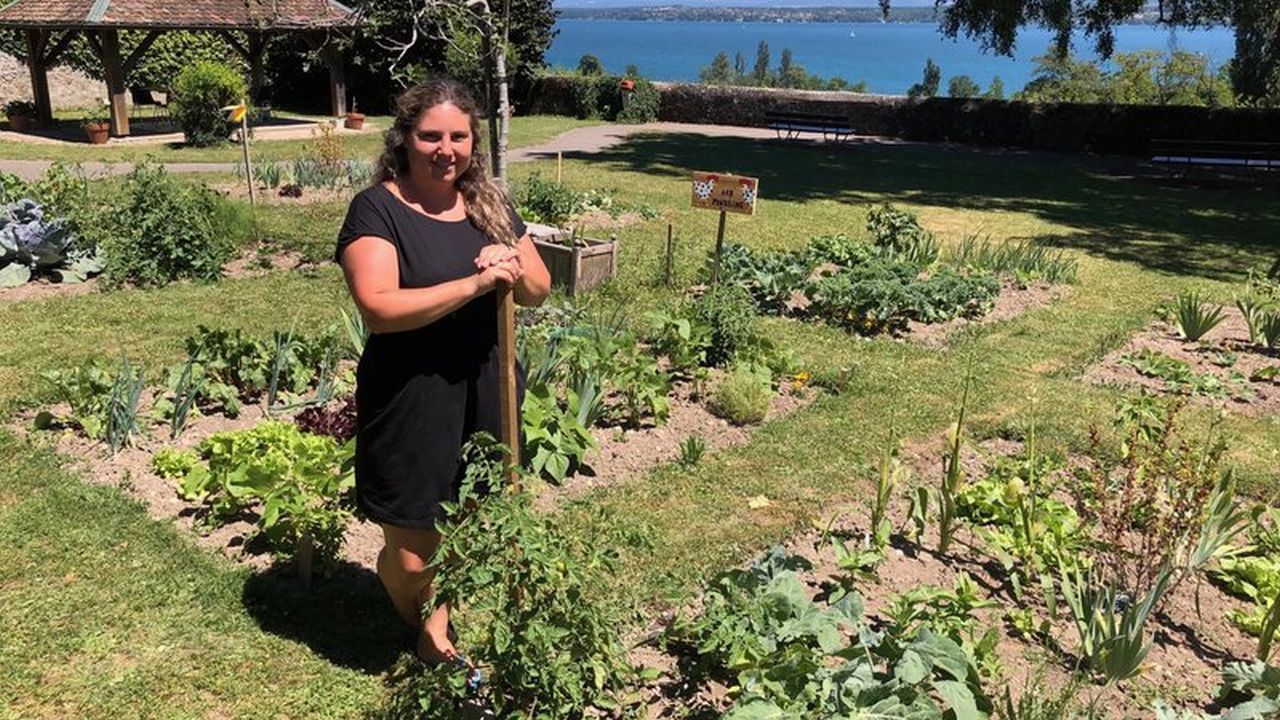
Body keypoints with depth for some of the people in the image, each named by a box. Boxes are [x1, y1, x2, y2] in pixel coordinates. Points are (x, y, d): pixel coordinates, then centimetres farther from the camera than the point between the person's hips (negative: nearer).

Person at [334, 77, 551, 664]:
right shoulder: (377, 209, -10)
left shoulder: (488, 204, 8)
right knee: (412, 553, 3)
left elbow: (540, 289, 11)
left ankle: (441, 624, 40)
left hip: (485, 392, 5)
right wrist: (476, 283, -26)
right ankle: (429, 631, 37)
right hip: (411, 401, -5)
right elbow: (380, 308, -23)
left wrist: (513, 268, -12)